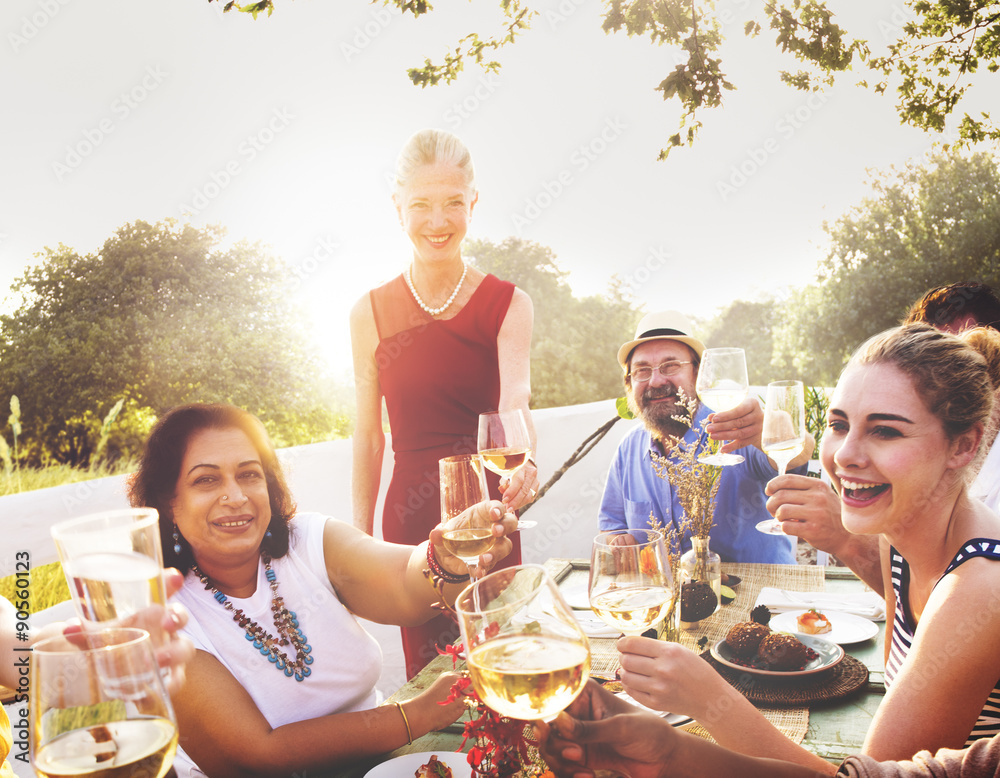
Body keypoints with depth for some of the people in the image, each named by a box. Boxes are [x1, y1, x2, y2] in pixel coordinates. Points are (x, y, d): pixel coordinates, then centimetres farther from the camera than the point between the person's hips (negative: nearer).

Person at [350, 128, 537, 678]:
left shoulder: (507, 304, -3)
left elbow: (515, 397, -20)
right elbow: (368, 437, 4)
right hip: (410, 518, 1)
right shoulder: (371, 312, 1)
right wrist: (360, 538, 2)